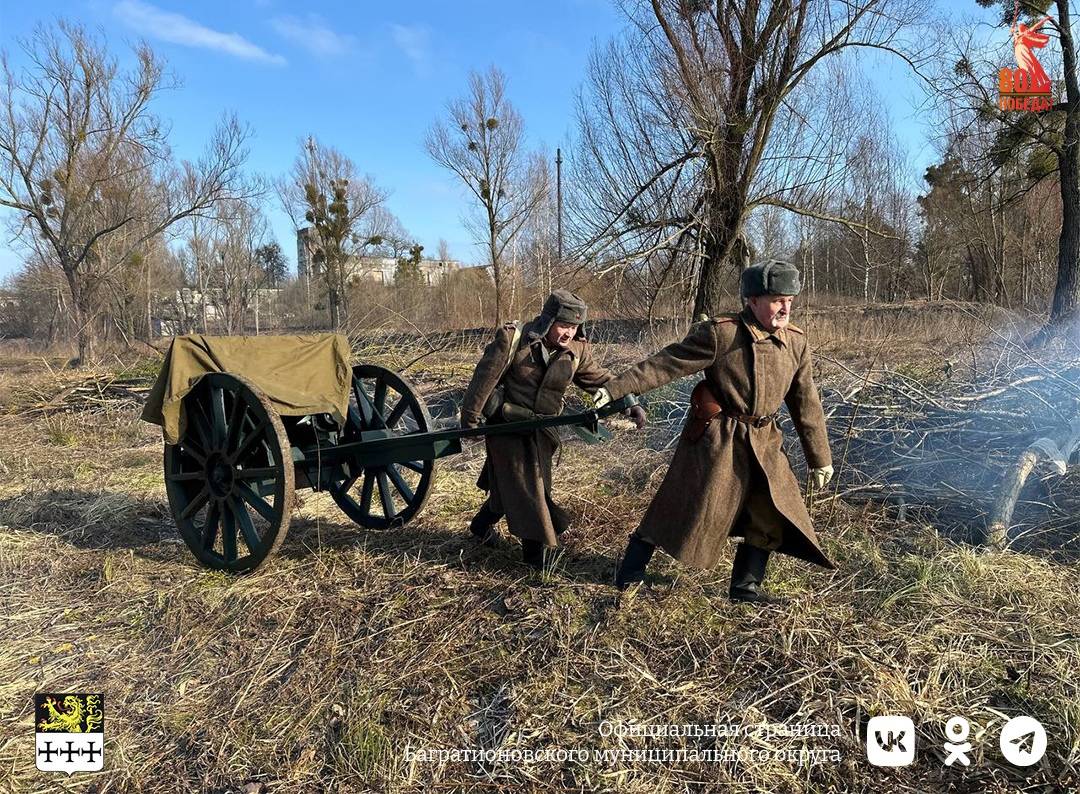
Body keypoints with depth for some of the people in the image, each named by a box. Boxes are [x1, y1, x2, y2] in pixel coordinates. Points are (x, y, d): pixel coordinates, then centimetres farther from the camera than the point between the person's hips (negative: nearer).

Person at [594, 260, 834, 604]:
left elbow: (806, 404, 10)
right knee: (684, 505, -1)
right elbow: (666, 363, -15)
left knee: (773, 513, 10)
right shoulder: (719, 333, -15)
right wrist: (616, 388, -21)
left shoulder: (796, 342, 3)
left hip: (764, 443, 6)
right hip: (717, 437, -6)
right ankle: (631, 569, 15)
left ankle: (745, 585, 27)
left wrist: (820, 458, 14)